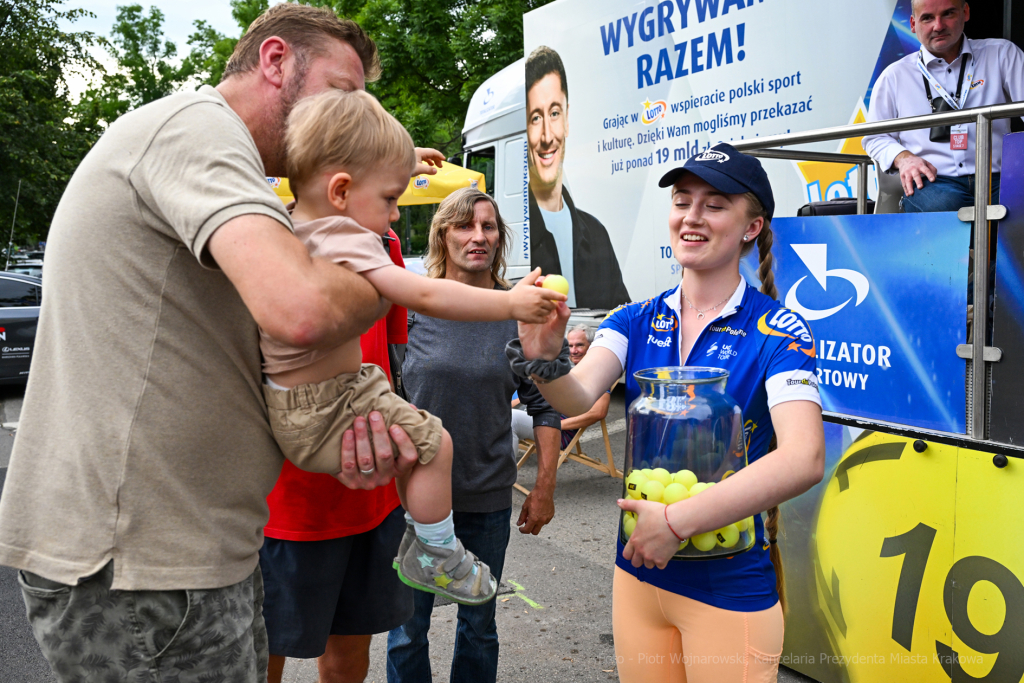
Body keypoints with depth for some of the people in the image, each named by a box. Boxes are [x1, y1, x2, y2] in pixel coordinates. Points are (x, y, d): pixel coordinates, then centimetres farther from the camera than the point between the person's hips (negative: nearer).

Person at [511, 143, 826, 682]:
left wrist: (678, 520, -27)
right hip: (636, 575, 4)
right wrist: (544, 358, -35)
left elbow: (803, 459, -24)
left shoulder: (777, 330, -12)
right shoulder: (636, 321, 2)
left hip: (729, 590, -4)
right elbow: (577, 400, -14)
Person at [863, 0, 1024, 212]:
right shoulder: (895, 76, 15)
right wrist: (902, 157, -4)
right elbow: (875, 137, 19)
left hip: (995, 179, 1)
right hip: (931, 182, -1)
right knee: (943, 206, -37)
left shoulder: (1002, 54, 16)